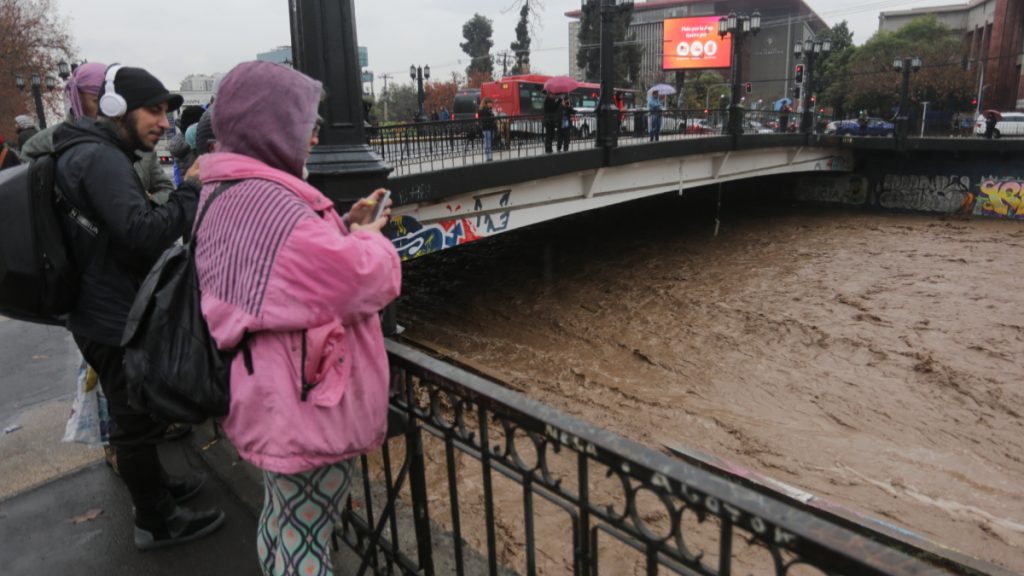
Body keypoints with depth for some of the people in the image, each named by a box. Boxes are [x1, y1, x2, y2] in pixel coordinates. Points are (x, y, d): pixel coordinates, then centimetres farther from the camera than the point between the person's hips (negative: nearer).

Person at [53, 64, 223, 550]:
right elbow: (145, 234, -32)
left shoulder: (95, 152, 12)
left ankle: (154, 486, 44)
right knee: (137, 420, 4)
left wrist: (186, 194, 7)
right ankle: (156, 522, 21)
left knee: (137, 415, 25)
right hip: (115, 319, -10)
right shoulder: (100, 159, -22)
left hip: (106, 312, 10)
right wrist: (194, 187, -24)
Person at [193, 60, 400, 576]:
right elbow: (369, 280, -25)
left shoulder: (228, 194, 9)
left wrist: (346, 227, 3)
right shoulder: (269, 204, -26)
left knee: (282, 518, 27)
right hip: (306, 406, -10)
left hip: (273, 398, 10)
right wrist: (368, 236, -5)